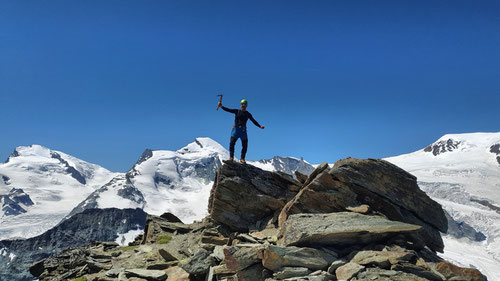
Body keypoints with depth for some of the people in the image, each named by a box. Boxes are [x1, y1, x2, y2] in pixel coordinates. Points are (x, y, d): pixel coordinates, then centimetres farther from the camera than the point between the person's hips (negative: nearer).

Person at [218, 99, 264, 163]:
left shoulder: (248, 114, 12)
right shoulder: (237, 111, 7)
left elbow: (254, 121, 15)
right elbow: (228, 110, -2)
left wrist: (260, 126, 3)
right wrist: (221, 106, -17)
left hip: (243, 130, 2)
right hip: (236, 129, -2)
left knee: (245, 145, -4)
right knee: (232, 143, -17)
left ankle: (242, 158, 7)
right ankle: (231, 157, -8)